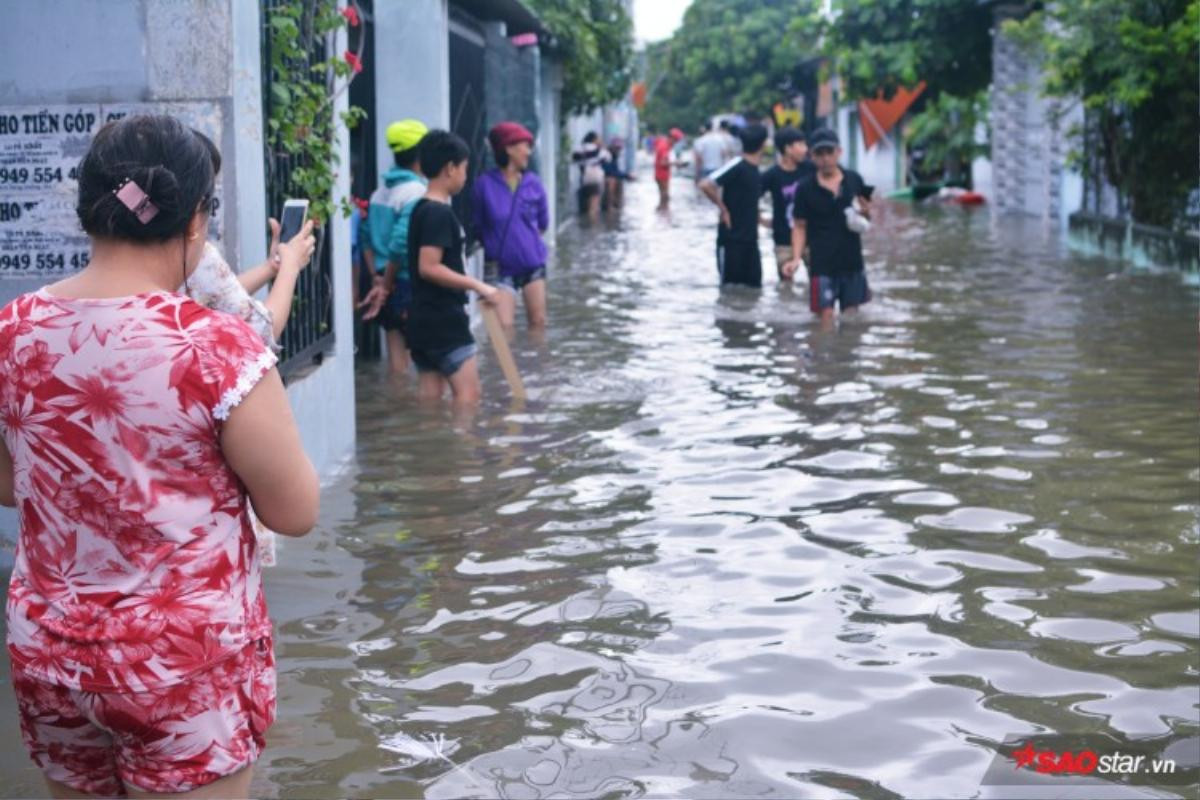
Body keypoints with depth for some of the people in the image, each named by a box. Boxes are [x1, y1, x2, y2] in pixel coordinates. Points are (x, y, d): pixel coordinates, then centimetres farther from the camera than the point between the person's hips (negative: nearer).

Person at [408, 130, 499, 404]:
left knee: (430, 394, 11)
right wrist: (478, 286, -21)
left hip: (424, 319, 10)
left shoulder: (421, 209, 12)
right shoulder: (439, 213, -16)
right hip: (444, 319, -10)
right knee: (467, 392, -7)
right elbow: (429, 267, -24)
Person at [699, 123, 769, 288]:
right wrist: (723, 209, -15)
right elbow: (705, 185, -22)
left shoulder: (755, 171, 11)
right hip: (731, 239, -8)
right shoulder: (736, 166, -14)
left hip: (750, 239, 8)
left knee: (754, 286, 7)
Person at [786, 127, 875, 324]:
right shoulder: (805, 189, -6)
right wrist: (797, 258, -14)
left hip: (852, 260, 3)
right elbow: (799, 227, -1)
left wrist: (865, 212, -11)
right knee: (826, 315, -5)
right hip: (822, 263, -3)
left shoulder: (854, 180, 1)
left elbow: (868, 213, 14)